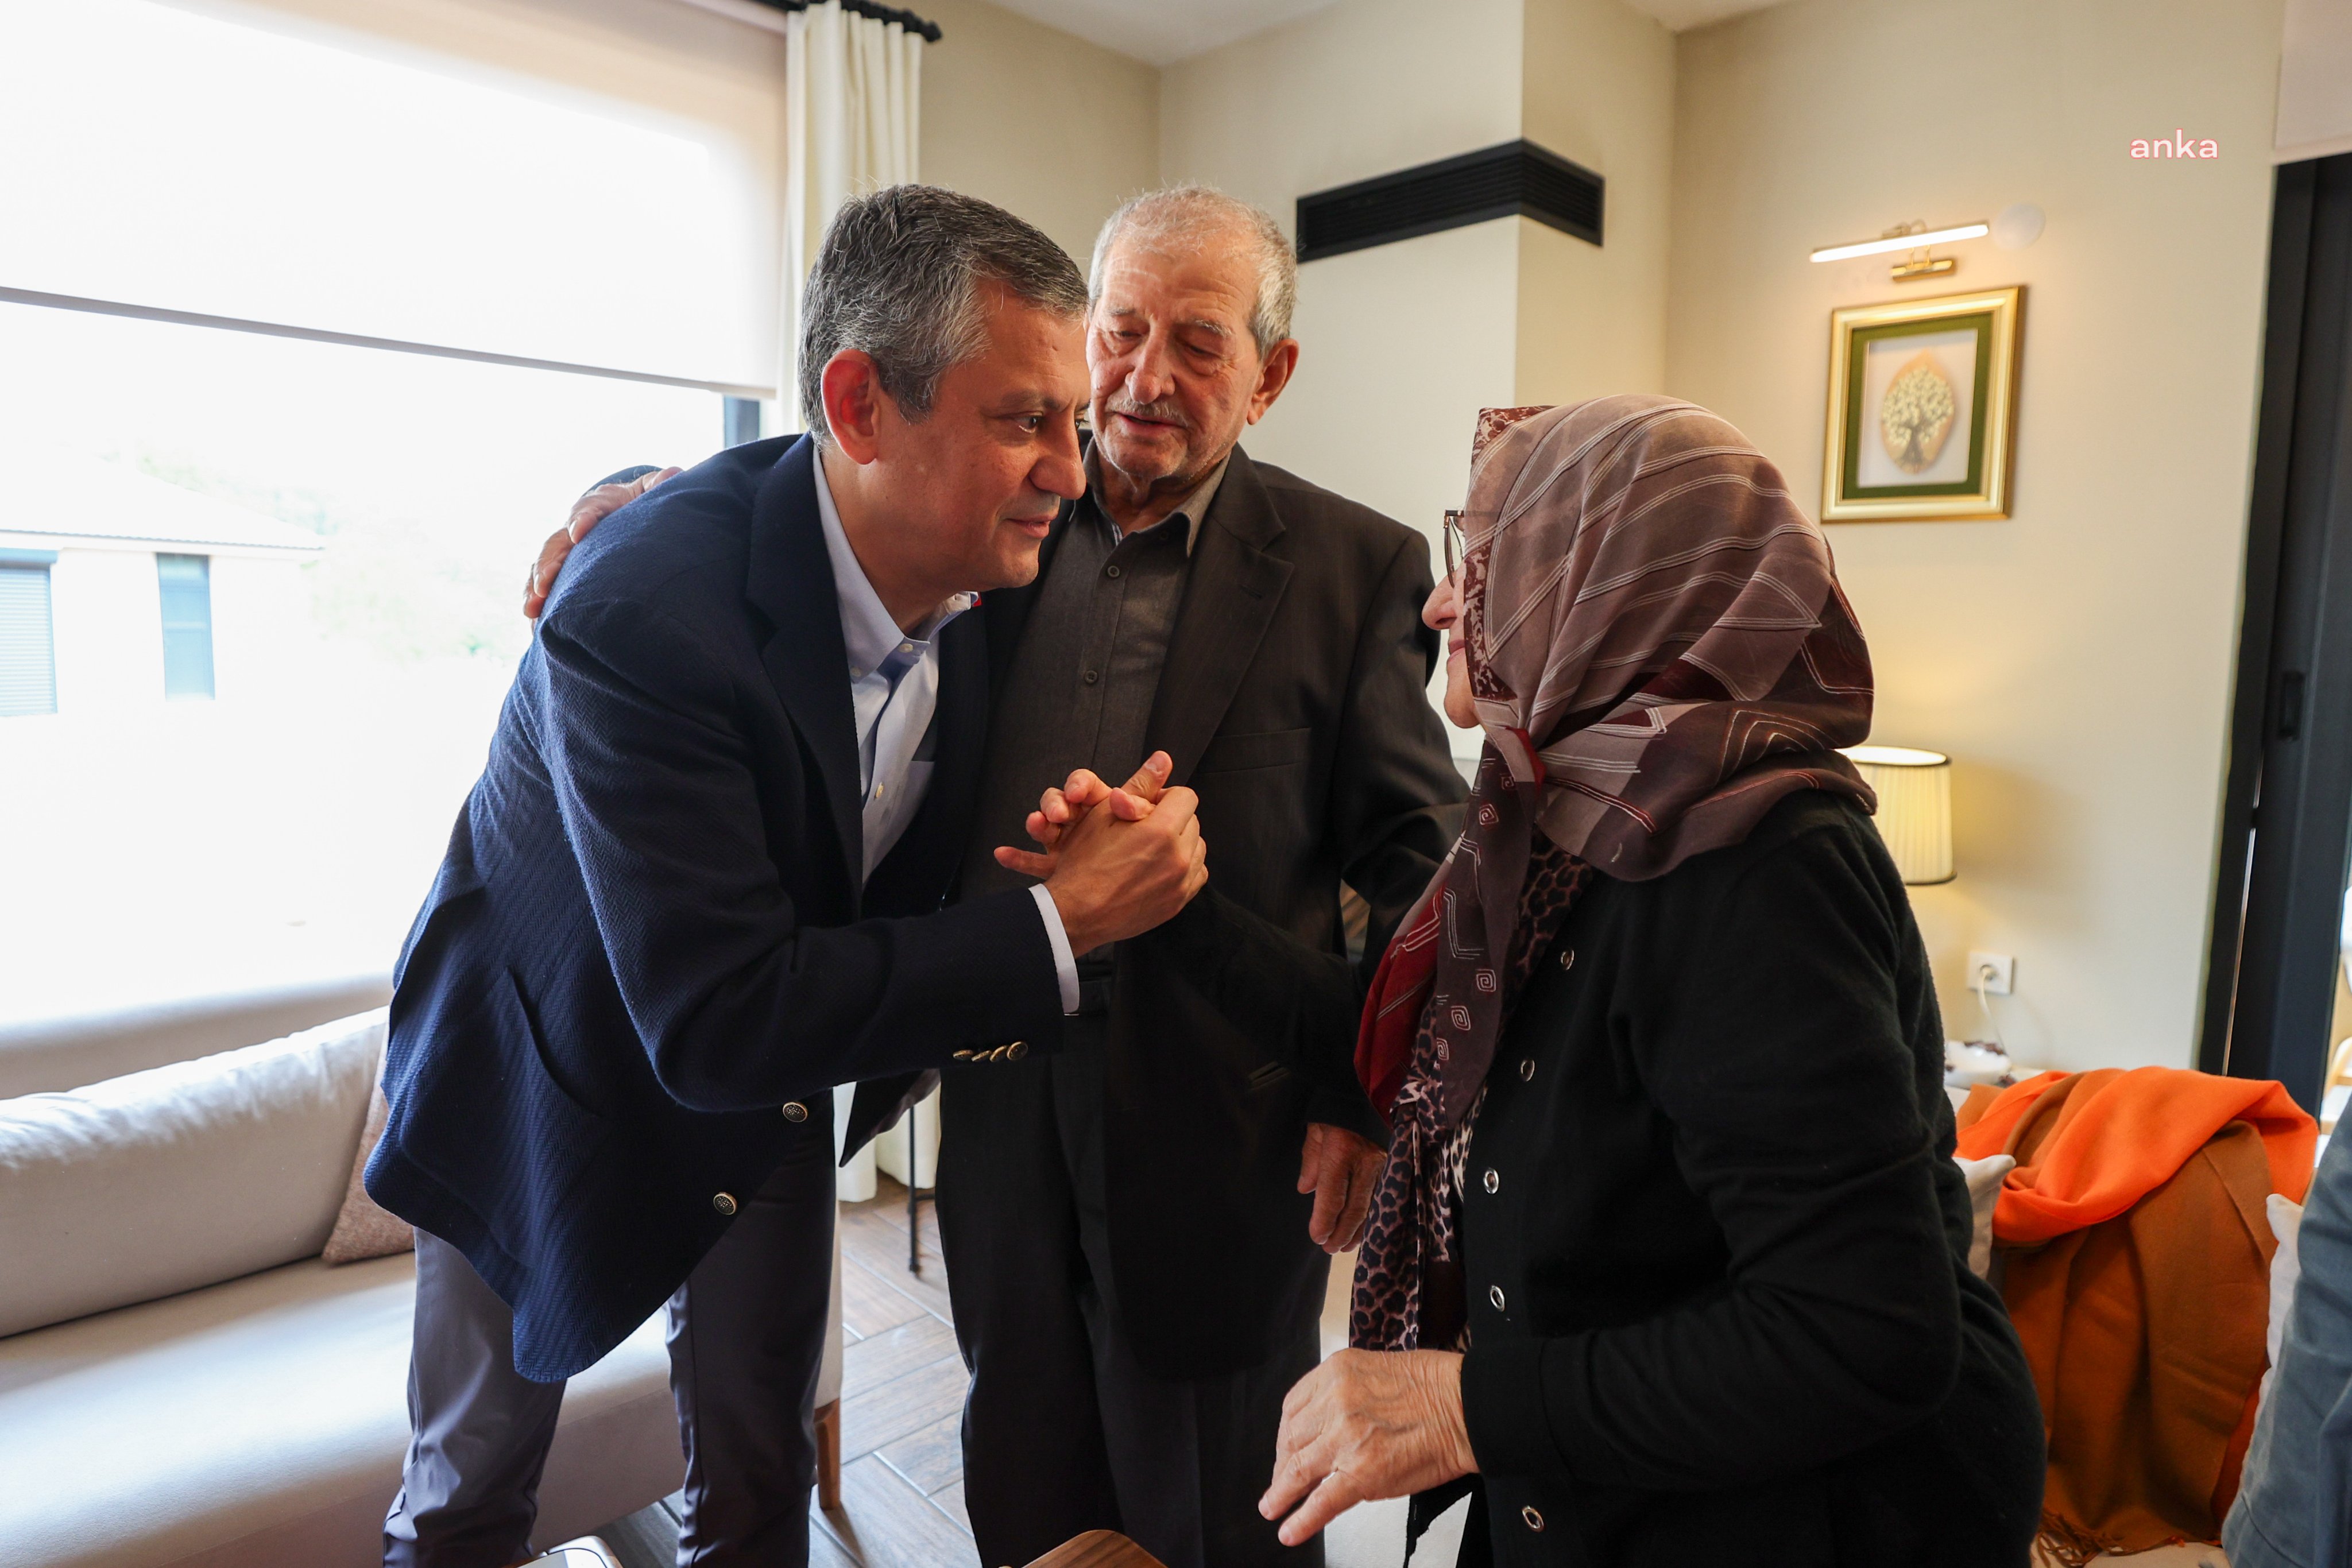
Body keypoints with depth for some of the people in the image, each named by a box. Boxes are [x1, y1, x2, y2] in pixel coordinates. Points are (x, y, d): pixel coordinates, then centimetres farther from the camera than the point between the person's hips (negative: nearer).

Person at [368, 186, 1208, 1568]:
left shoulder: (987, 577, -16)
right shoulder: (641, 614, -36)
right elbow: (718, 1018, -37)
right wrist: (1059, 928, -35)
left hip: (772, 1085, 5)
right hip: (560, 1075, -4)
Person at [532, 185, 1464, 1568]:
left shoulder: (1357, 566, -6)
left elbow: (1419, 855, -5)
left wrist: (1373, 1101, -10)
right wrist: (635, 503, -4)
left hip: (1224, 1139, -3)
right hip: (1009, 1116, 3)